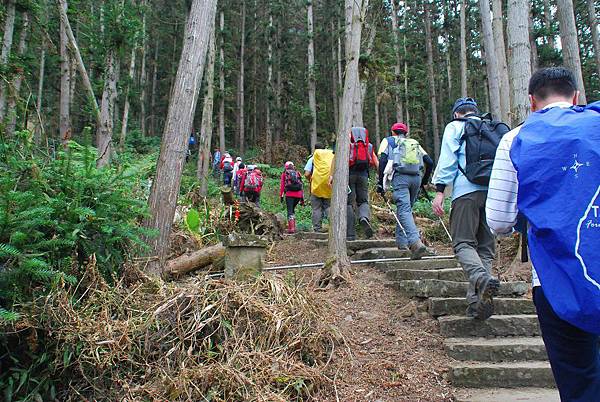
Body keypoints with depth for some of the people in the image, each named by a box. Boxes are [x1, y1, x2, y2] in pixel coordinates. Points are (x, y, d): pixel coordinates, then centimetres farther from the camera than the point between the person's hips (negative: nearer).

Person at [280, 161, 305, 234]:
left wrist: (281, 196, 6)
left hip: (289, 194, -3)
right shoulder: (297, 173, 19)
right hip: (298, 195, 3)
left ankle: (291, 228, -12)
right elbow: (301, 186, 16)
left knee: (290, 211, 0)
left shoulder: (284, 174, 12)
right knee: (292, 209, 20)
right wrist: (302, 198, 18)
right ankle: (293, 227, 17)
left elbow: (282, 185, 5)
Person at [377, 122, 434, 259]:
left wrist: (381, 182, 1)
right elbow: (430, 162, 18)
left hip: (401, 177, -4)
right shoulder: (415, 143, 28)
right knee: (406, 209, 18)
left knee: (404, 210, -13)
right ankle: (402, 242, 18)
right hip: (416, 178, 4)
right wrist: (424, 181, 28)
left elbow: (382, 160, 2)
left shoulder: (388, 141, 19)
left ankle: (416, 243, -31)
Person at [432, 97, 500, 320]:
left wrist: (440, 191, -5)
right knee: (485, 247, 6)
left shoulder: (455, 127, 12)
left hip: (466, 191, -4)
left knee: (463, 243, -5)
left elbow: (447, 159, -1)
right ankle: (477, 301, -1)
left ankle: (482, 279, -32)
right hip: (494, 192, 5)